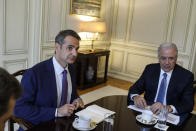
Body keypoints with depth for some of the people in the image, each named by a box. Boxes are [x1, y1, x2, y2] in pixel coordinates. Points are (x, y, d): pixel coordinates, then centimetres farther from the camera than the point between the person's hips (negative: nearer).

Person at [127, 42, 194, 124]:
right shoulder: (150, 69, 4)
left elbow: (189, 104, -10)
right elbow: (135, 88, 4)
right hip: (147, 109, 2)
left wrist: (168, 108, -30)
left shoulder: (186, 76, -3)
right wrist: (135, 96, -20)